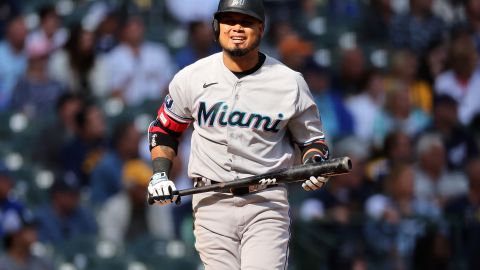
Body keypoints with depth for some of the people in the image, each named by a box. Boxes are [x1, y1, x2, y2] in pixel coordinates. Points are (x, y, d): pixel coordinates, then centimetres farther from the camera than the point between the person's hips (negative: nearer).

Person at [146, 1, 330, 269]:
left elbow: (312, 138, 12)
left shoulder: (289, 82, 1)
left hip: (267, 205, -2)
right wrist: (159, 174, 3)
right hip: (212, 203, 2)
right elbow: (164, 128, 18)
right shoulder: (192, 78, 4)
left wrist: (314, 163, -10)